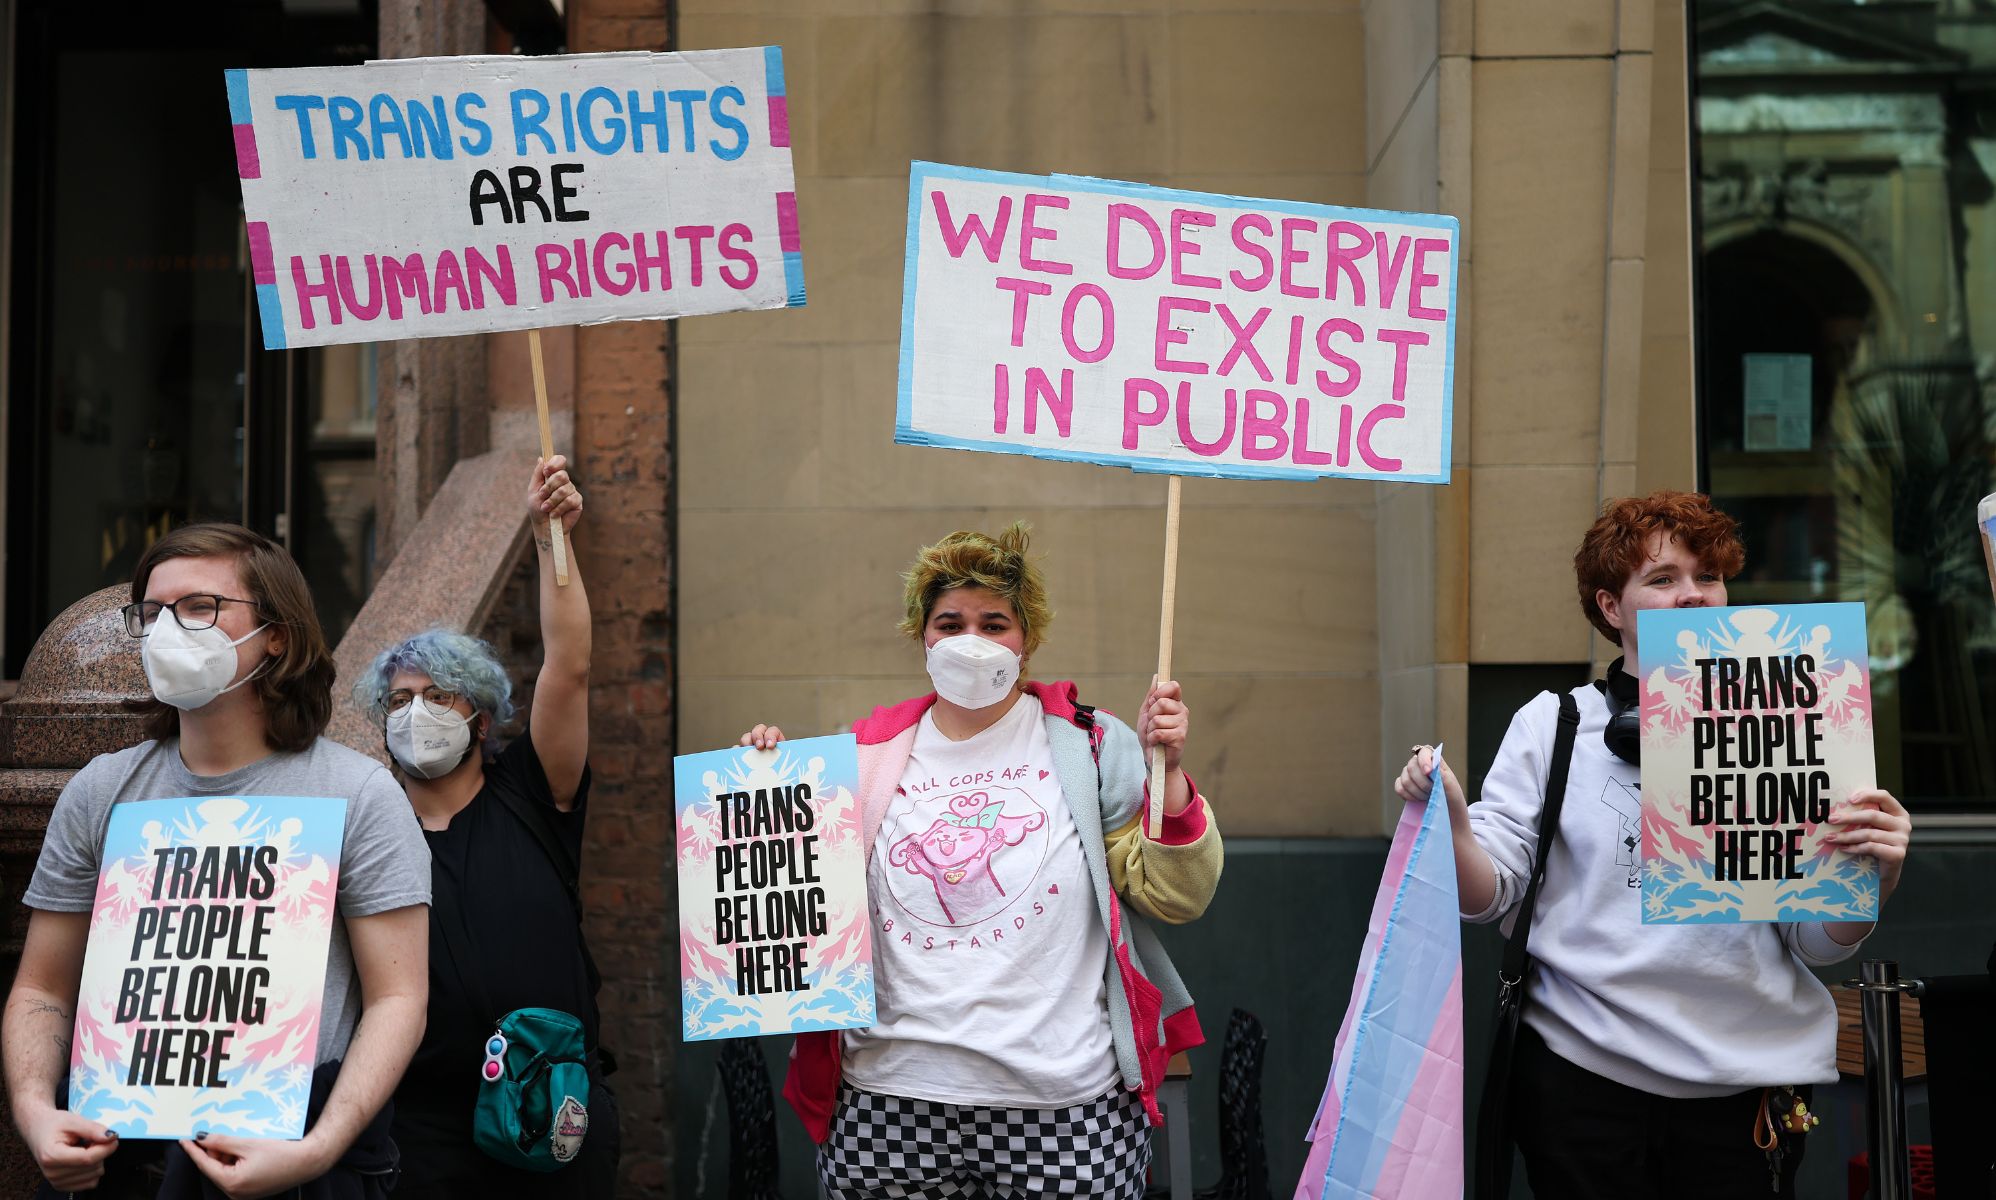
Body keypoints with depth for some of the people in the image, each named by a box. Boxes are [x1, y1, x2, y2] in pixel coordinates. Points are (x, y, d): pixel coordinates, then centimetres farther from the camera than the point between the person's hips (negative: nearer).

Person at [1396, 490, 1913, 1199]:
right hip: (1581, 1068, -1)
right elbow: (1488, 895, -3)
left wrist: (1874, 877, -17)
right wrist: (1450, 820, -22)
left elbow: (1817, 942, 3)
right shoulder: (1552, 723, 3)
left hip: (1744, 1080, 1)